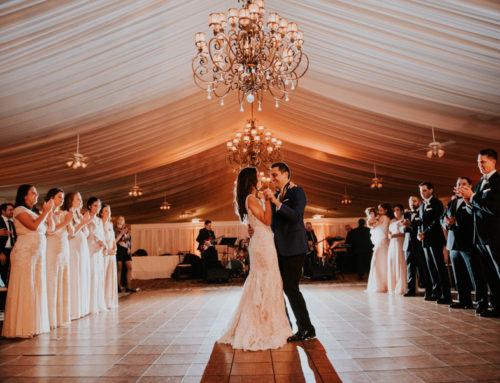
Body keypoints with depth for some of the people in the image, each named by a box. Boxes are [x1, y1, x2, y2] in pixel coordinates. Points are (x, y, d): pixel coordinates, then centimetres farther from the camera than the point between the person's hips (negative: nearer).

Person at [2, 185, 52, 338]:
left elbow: (45, 229, 12)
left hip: (38, 254, 8)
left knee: (36, 289, 8)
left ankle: (33, 325, 15)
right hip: (25, 253, -8)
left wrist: (47, 211, 10)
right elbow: (34, 226, -17)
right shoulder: (19, 210, -2)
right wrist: (46, 211, -7)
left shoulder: (34, 212, 21)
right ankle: (21, 327, 2)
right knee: (24, 289, -5)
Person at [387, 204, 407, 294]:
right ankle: (393, 287, 10)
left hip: (400, 244, -7)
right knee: (391, 264, 4)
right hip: (392, 244, 7)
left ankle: (401, 288, -1)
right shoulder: (392, 221, 20)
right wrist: (389, 235, 3)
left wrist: (396, 235, -17)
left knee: (400, 264, -7)